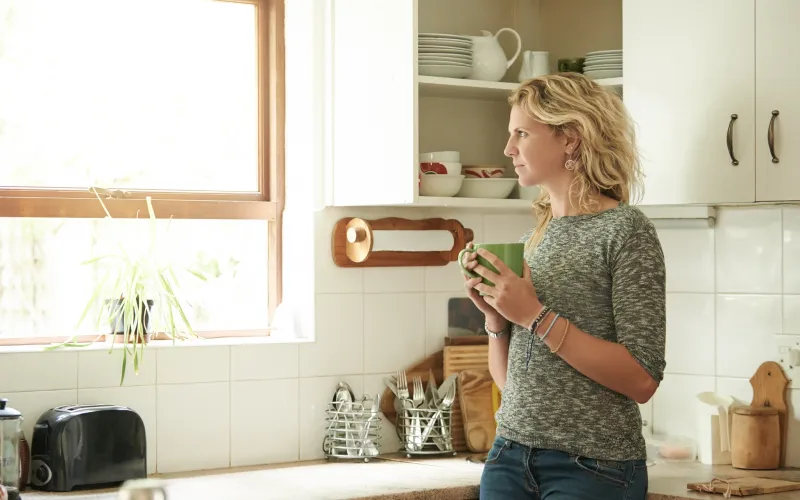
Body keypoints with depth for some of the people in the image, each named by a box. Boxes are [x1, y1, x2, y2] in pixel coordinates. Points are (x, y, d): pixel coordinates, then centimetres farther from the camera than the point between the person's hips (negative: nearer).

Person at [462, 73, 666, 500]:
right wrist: (495, 317, -3)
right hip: (510, 457, 6)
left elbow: (642, 380, -16)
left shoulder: (624, 229, -8)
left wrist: (536, 316, -17)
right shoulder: (533, 238, 10)